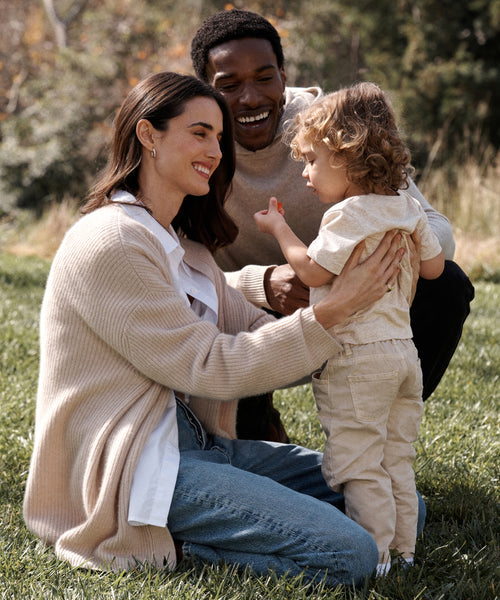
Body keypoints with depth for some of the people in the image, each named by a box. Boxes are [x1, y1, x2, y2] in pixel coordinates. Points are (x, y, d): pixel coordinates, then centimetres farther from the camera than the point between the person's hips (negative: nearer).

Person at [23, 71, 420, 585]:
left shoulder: (183, 246, 18)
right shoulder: (109, 244, -14)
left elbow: (253, 330, 9)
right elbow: (210, 367, -16)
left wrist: (362, 301, -4)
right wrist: (330, 313, -20)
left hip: (198, 442, 10)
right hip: (133, 465, -10)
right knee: (350, 554, -22)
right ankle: (167, 543, -6)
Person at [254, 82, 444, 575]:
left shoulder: (348, 214, -17)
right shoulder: (407, 208, 7)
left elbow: (312, 272, -15)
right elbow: (434, 266, 15)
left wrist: (279, 229, -2)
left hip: (357, 358, -8)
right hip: (402, 349, 9)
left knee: (358, 465, 0)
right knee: (396, 461, 16)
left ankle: (374, 557, 3)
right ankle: (403, 548, 23)